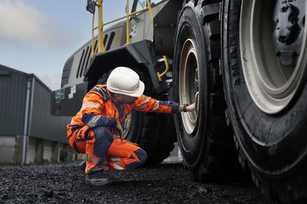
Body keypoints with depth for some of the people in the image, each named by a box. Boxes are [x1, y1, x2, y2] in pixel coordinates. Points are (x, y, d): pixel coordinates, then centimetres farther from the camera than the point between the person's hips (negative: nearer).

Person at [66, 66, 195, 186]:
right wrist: (114, 121, -31)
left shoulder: (130, 97, -9)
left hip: (107, 140, 6)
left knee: (140, 156, -11)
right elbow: (89, 118, -45)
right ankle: (94, 170, -19)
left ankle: (103, 165, -3)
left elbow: (155, 105, 0)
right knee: (101, 132, -40)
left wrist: (184, 108, -1)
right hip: (81, 136, -6)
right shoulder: (96, 95, -28)